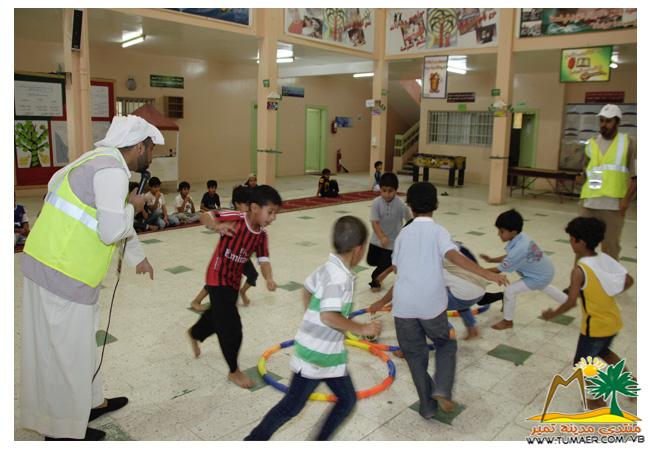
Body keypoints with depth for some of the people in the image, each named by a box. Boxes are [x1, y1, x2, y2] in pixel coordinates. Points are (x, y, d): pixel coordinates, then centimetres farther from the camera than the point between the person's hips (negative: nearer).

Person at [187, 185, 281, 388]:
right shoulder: (235, 219, -25)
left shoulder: (261, 235, -7)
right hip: (218, 278, -8)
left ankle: (194, 334, 61)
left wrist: (269, 279, -32)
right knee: (231, 327, -6)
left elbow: (264, 260, -13)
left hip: (234, 280, 8)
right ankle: (234, 371, 13)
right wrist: (217, 225, -39)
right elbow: (205, 216, -18)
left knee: (217, 314, 29)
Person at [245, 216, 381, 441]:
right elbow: (329, 316, -34)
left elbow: (307, 289, 17)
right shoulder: (340, 277, -25)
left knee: (347, 399, 17)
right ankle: (253, 441, 23)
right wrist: (361, 328, -24)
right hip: (316, 355, -9)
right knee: (291, 406, 5)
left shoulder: (329, 267, 3)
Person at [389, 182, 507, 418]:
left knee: (415, 354, 17)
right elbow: (455, 256, -21)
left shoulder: (404, 233, 9)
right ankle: (442, 390, 5)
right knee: (446, 344, 22)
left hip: (403, 305, 2)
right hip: (431, 304, -2)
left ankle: (428, 406, 22)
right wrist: (487, 274, -28)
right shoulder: (438, 231, -2)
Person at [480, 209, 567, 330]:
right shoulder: (520, 238, -14)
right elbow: (510, 257, 2)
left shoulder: (519, 249, -38)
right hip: (545, 271, 9)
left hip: (540, 277, -9)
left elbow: (500, 270, -31)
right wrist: (491, 260, -4)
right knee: (545, 288, 38)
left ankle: (508, 321, 10)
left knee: (510, 291, -11)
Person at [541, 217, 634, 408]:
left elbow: (571, 302, -26)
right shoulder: (606, 259, -5)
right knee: (603, 351, 34)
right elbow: (628, 281, 5)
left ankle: (597, 401, 25)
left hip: (595, 327, -7)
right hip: (614, 322, 7)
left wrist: (552, 314, -10)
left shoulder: (580, 270, -25)